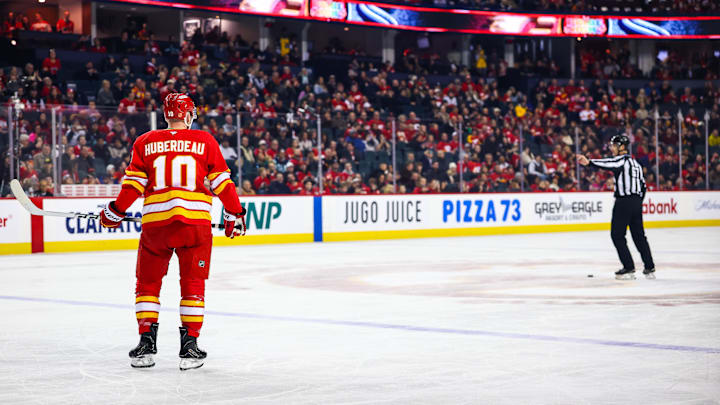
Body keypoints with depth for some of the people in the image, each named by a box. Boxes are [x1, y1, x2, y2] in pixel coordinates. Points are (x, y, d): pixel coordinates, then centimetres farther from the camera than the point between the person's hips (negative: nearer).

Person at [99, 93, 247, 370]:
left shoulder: (145, 143, 8)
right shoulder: (205, 141, 6)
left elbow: (133, 183, 5)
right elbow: (221, 182, 6)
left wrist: (114, 213, 16)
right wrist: (234, 214, 15)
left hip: (155, 222, 1)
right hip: (195, 221, 0)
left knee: (148, 282, 15)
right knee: (193, 284, 9)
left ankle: (146, 342, 9)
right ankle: (189, 346, 5)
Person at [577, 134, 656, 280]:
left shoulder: (622, 160, -8)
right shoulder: (635, 162, 20)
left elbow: (609, 164, -30)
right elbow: (643, 185, 23)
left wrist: (589, 162, -43)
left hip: (623, 202, -9)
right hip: (636, 202, 9)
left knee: (617, 235, -1)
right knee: (639, 235, 13)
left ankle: (629, 268, -4)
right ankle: (649, 269, 12)